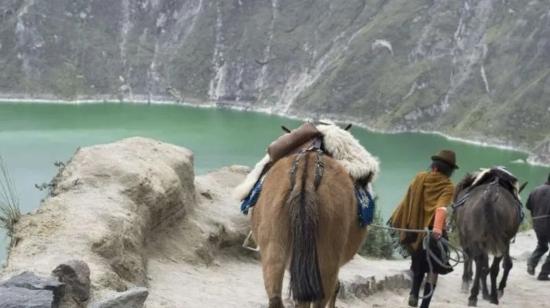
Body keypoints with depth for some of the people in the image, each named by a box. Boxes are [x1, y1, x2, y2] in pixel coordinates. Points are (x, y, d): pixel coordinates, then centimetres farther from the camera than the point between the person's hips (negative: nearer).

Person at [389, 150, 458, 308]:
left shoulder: (420, 178, 3)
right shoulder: (448, 187, -10)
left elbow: (406, 201, 6)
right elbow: (441, 208, -27)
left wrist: (396, 220, 14)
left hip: (414, 229, 4)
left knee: (418, 264, 26)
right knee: (433, 268, 10)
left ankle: (414, 293, 7)